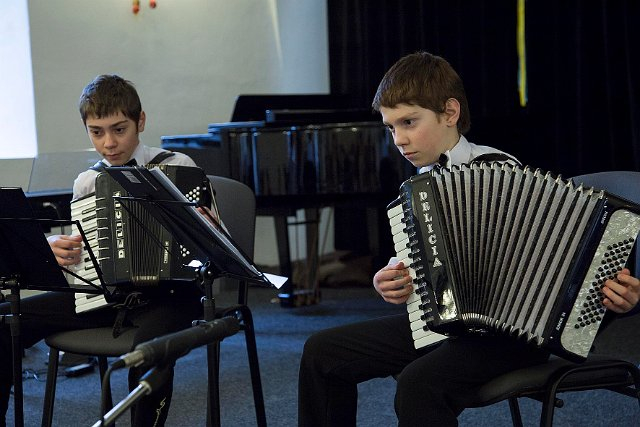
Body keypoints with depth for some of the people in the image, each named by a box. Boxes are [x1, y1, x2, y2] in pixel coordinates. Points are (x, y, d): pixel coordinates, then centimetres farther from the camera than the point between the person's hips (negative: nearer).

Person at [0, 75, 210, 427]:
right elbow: (80, 254, 19)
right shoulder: (87, 183, 12)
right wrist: (56, 250, -3)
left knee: (149, 347, -39)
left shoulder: (177, 167, -1)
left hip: (166, 291, -5)